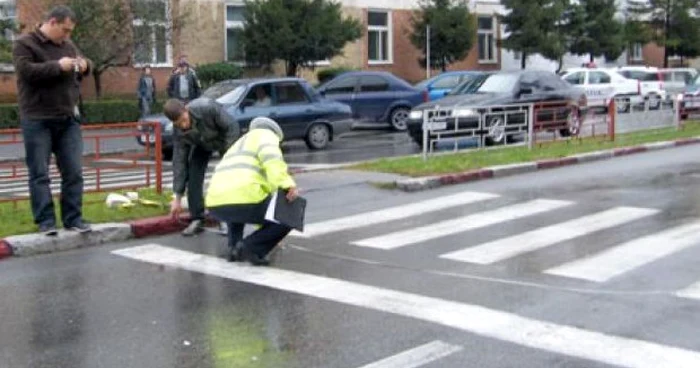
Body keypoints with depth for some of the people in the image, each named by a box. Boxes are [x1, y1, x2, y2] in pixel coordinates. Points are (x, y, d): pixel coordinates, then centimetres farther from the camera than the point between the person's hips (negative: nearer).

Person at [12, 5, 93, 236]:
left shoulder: (68, 45, 15)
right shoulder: (25, 43, -2)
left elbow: (83, 65, 27)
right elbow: (27, 71, -16)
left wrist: (85, 66, 3)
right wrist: (58, 66, -17)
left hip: (68, 119, 5)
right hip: (37, 121, -5)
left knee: (74, 172, 3)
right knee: (40, 174, -2)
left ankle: (73, 219, 10)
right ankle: (45, 221, 2)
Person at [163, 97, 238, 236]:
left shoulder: (207, 107, -41)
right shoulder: (179, 133, -26)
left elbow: (232, 126, -29)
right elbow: (179, 162, -20)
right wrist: (178, 198, -18)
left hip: (225, 139, -3)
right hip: (202, 144, 3)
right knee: (193, 176, -10)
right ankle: (197, 219, -1)